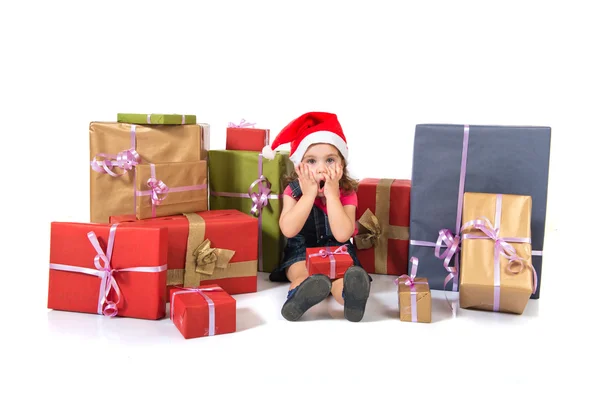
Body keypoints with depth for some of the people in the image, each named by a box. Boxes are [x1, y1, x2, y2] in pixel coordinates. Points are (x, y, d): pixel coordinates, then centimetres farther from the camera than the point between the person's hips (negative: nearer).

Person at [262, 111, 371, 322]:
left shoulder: (346, 193, -9)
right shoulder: (293, 191, -7)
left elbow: (342, 235, -24)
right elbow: (289, 230, -22)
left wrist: (331, 194, -25)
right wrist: (309, 195, -25)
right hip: (301, 253, 1)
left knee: (343, 275, -34)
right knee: (302, 273, -34)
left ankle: (350, 295, -69)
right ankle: (300, 295, -68)